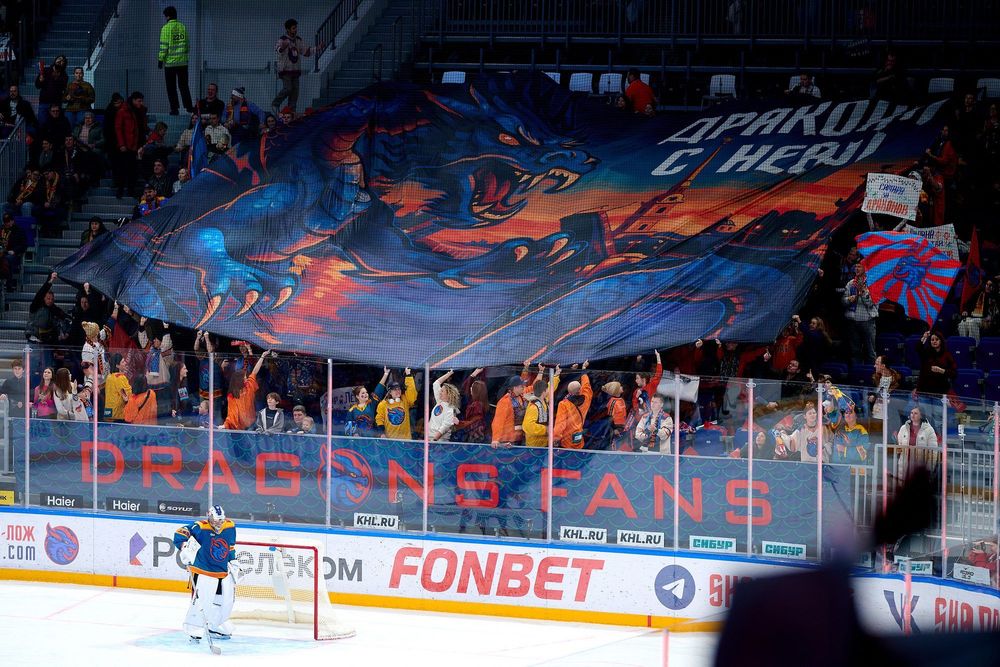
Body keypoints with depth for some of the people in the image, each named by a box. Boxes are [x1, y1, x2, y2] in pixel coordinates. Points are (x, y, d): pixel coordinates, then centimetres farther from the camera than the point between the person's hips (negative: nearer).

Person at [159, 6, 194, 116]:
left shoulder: (166, 28, -9)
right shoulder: (183, 27, 5)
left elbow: (164, 46, -12)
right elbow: (187, 45, 9)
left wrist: (160, 59, -5)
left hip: (170, 62, -4)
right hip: (183, 62, 4)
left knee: (171, 88, 4)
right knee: (183, 86, 11)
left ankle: (174, 109, 2)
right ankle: (188, 107, 6)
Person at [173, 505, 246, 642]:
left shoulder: (230, 527, 2)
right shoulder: (201, 528, -17)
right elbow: (180, 534, -19)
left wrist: (234, 563, 18)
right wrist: (186, 548, -31)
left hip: (224, 573, 6)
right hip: (204, 571, -6)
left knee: (227, 600, 13)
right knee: (200, 600, -16)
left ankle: (215, 627, 31)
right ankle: (195, 631, -8)